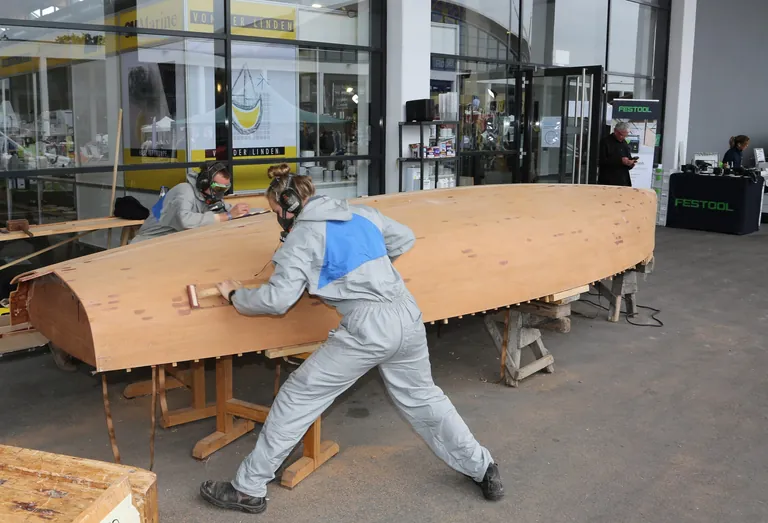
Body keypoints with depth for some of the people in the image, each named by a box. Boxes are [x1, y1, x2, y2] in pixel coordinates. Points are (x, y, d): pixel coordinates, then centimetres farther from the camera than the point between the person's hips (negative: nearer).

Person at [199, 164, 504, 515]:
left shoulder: (303, 236, -3)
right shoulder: (362, 213, 15)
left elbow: (277, 300, -9)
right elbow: (405, 239, 28)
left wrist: (235, 296, 9)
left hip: (367, 328, -7)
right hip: (407, 315, 7)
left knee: (296, 399, 6)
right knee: (422, 397, 27)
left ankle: (248, 489, 14)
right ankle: (482, 469, 38)